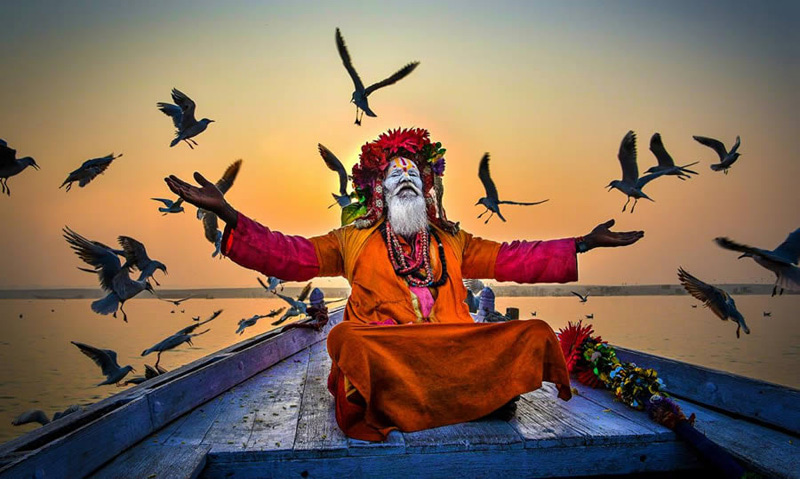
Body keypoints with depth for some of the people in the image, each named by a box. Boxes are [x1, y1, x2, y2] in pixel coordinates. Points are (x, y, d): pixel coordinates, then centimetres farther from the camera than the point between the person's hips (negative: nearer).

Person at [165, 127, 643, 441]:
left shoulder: (453, 243, 23)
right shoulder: (352, 240, 16)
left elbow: (511, 259, 18)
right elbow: (290, 255, 7)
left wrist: (584, 244, 12)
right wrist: (229, 214, -5)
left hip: (456, 350, 3)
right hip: (379, 350, -2)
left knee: (535, 333, -16)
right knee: (348, 338, -36)